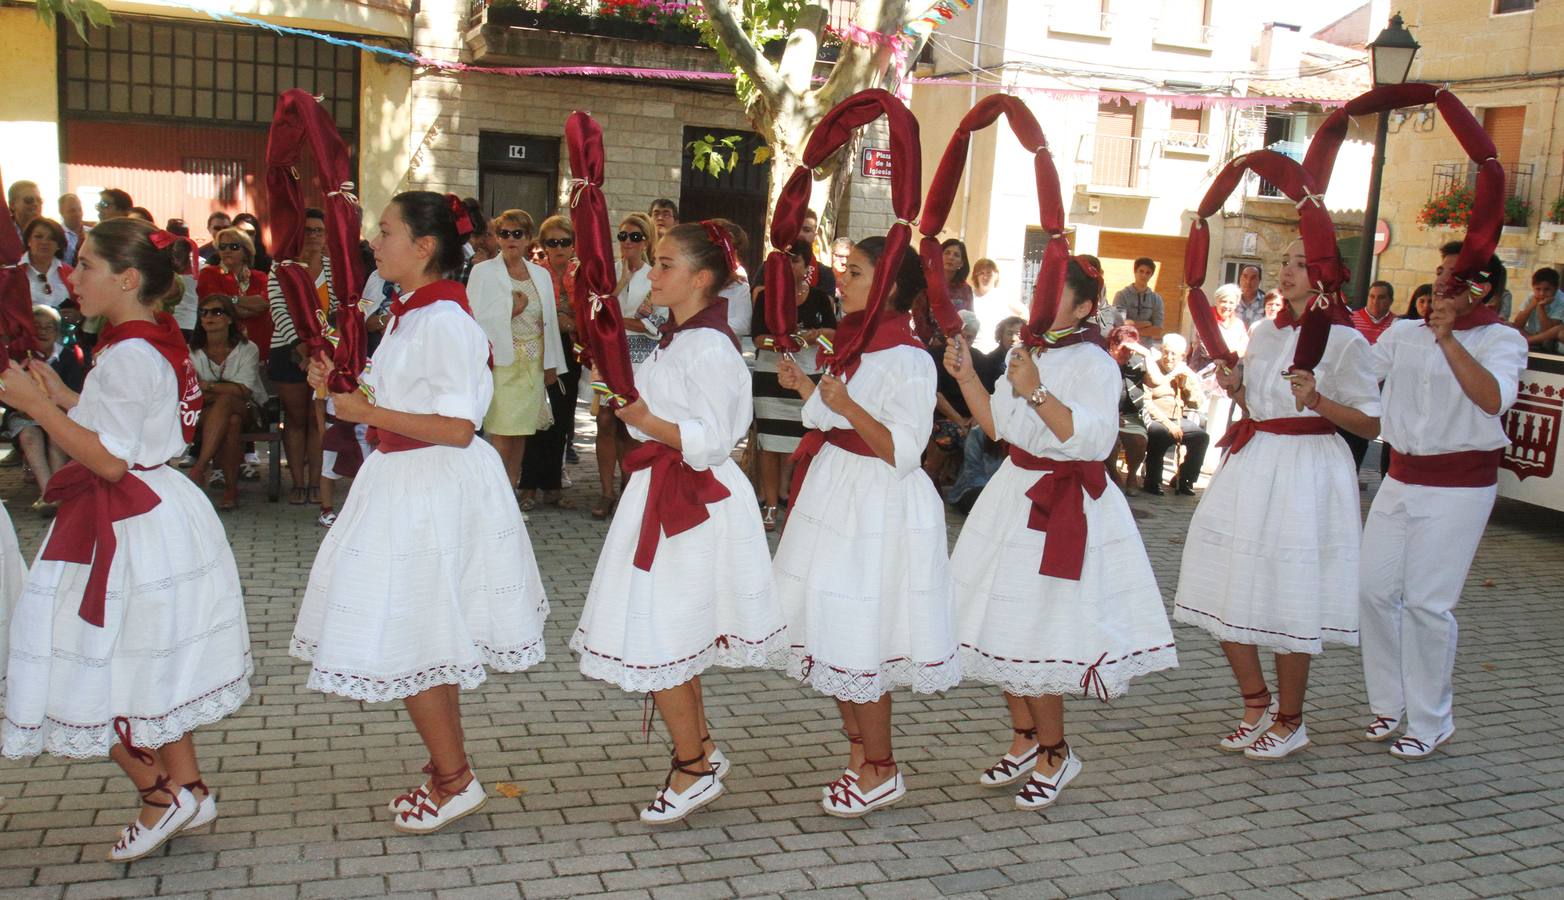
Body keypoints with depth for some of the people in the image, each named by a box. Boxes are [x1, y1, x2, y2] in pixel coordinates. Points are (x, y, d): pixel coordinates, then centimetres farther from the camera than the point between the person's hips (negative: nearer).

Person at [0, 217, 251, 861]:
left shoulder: (129, 357, -21)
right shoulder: (155, 342, 9)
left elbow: (109, 460, -23)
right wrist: (63, 398, 11)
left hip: (133, 528, -10)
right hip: (156, 512, 10)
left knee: (99, 667, 4)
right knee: (150, 666, 18)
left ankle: (160, 792, 16)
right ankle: (186, 789, 27)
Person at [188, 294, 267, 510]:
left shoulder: (247, 349, -5)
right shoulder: (192, 350, 2)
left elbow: (243, 390, -17)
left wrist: (208, 386, -23)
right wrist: (224, 390, -23)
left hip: (247, 411, -1)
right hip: (206, 413, 1)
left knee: (225, 402, -39)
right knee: (232, 422, -37)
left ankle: (199, 468, -38)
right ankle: (231, 487, -36)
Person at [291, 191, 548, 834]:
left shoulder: (442, 319, -19)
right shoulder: (410, 313, 12)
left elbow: (457, 427, -24)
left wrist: (369, 413, -19)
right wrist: (343, 389, 6)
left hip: (433, 489, -10)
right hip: (408, 484, 10)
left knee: (408, 642, -3)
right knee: (432, 639, 17)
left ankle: (455, 781, 12)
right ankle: (447, 769, 31)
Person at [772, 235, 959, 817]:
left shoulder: (909, 360, -16)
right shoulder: (856, 345, 12)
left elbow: (902, 452, -20)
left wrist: (848, 407, -29)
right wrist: (804, 386, 10)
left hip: (879, 509, -9)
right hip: (835, 497, 9)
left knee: (859, 643, -1)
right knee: (834, 634, 14)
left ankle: (881, 772, 16)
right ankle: (858, 756, 28)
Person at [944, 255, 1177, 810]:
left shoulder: (1093, 363, -12)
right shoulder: (1027, 354, 12)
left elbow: (1093, 440, -24)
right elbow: (998, 426, 16)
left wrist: (1037, 392, -28)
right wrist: (966, 377, 6)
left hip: (1063, 505, -8)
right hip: (1017, 495, 8)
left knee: (1035, 637, -5)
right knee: (1005, 626, 12)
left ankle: (1054, 755, 15)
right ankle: (1026, 743, 29)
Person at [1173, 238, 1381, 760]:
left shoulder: (1344, 340, -6)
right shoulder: (1263, 333, 12)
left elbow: (1371, 424, -6)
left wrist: (1318, 401, -20)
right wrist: (1235, 388, 1)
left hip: (1307, 471, -6)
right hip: (1252, 463, 7)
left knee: (1289, 602, -1)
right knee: (1225, 593, 6)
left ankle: (1289, 722, 17)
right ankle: (1256, 705, 24)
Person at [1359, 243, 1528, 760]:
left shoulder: (1502, 340, -4)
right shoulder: (1403, 335, 9)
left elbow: (1493, 398, -22)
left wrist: (1448, 339, -26)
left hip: (1459, 487, -5)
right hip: (1400, 479, 5)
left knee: (1427, 602, -5)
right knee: (1374, 590, 3)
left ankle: (1430, 724, 10)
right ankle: (1387, 705, 21)